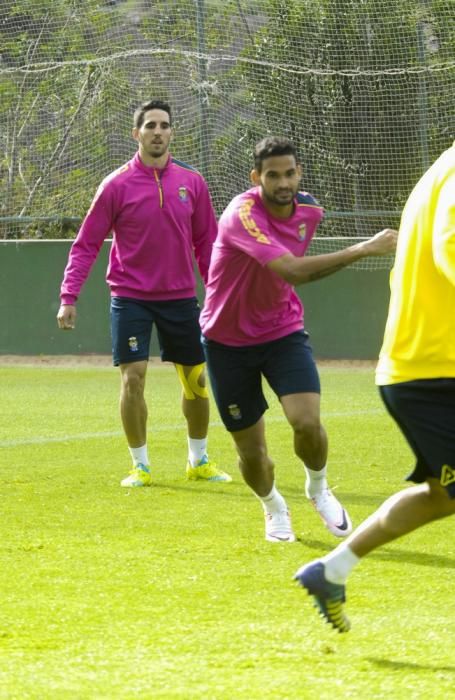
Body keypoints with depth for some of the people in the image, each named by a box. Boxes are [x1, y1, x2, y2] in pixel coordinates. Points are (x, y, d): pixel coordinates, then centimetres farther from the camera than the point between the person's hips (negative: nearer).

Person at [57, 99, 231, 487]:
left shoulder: (192, 182, 1)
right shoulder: (117, 185, -7)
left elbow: (207, 243, 8)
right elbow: (86, 244, -4)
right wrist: (69, 297, -12)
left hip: (180, 297, 3)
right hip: (131, 298, -3)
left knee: (196, 379, 8)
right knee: (133, 378, -9)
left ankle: (199, 461, 26)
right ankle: (140, 465, 5)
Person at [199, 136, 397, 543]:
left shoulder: (309, 210, -5)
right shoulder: (243, 214, -28)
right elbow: (291, 270, -42)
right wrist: (364, 250, -43)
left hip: (282, 331, 3)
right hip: (228, 340, -3)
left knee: (307, 421, -21)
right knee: (251, 452, 3)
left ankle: (318, 489, 11)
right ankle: (274, 508, 36)